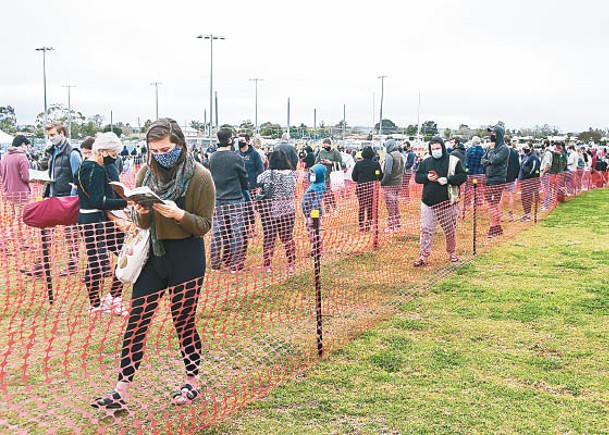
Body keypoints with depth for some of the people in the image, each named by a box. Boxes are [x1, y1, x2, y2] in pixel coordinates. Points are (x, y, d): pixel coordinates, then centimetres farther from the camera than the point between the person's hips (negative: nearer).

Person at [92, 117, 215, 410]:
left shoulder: (200, 177, -11)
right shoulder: (146, 173, 2)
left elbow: (204, 225, -9)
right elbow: (142, 224, 8)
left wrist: (179, 214, -26)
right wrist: (141, 213, -15)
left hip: (187, 257, -4)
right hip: (152, 254, 4)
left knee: (184, 322, 7)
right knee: (136, 322, 3)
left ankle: (193, 384, 28)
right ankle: (121, 392, 10)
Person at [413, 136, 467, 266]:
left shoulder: (453, 161, 1)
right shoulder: (425, 162, 10)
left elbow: (463, 176, -3)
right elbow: (417, 177, 11)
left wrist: (447, 180, -16)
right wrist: (427, 177, -10)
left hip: (447, 202, -2)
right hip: (428, 202, 2)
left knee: (450, 230, 9)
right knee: (426, 230, -2)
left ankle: (452, 253, 29)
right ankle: (423, 257, 1)